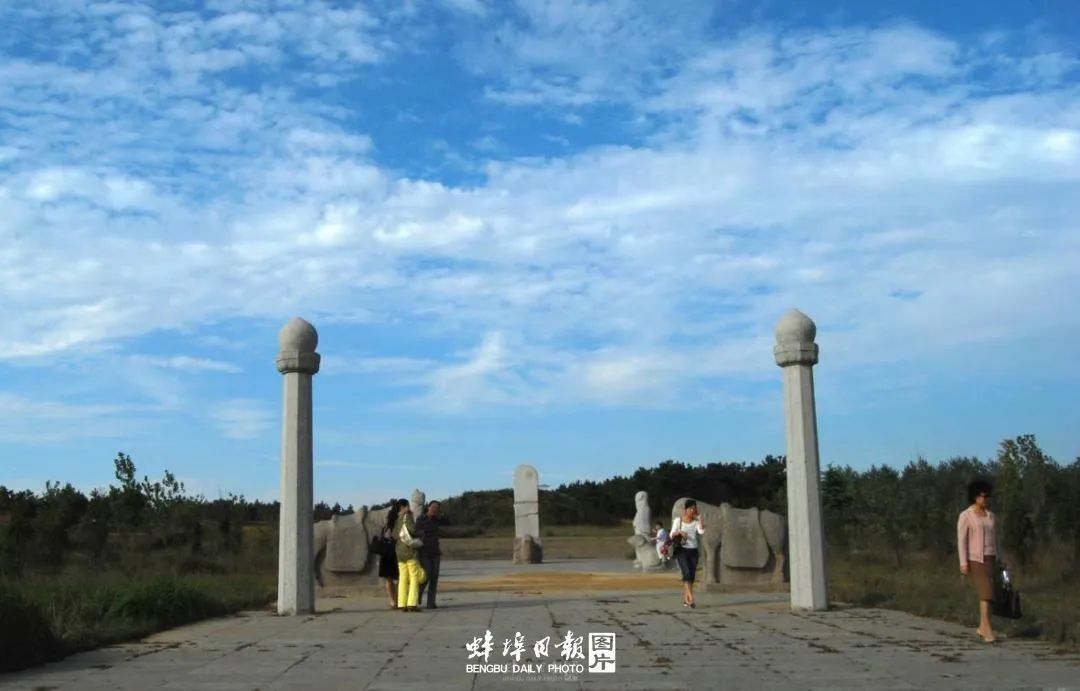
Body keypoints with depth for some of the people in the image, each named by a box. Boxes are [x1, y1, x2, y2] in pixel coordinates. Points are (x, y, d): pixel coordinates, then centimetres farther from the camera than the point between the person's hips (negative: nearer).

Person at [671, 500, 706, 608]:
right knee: (687, 573, -18)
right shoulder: (678, 520, 0)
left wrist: (699, 518, -10)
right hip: (682, 550, -3)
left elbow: (702, 531, -14)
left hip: (693, 551, 3)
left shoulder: (696, 522, 5)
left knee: (691, 575, 3)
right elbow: (671, 535, -1)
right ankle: (690, 598, -24)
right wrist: (679, 532, -20)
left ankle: (685, 599, 12)